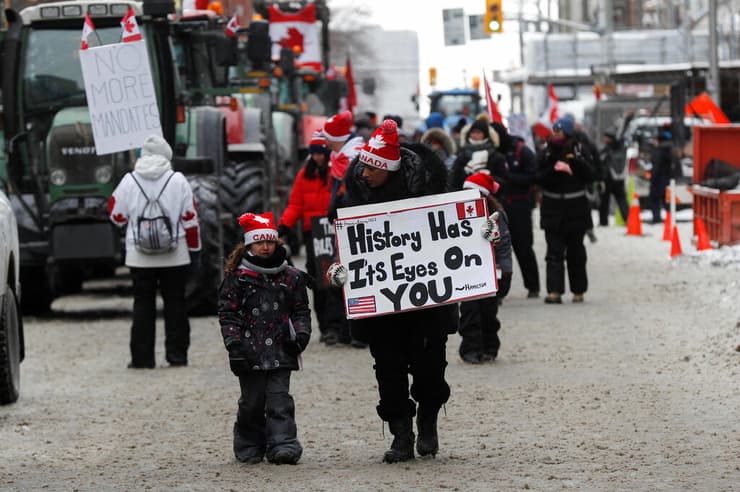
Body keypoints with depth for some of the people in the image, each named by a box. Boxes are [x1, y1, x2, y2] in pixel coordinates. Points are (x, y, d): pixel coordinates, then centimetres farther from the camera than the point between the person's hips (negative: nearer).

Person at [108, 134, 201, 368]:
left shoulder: (129, 181, -3)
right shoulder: (178, 181, -5)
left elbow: (117, 216, 3)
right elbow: (190, 218, -3)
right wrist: (194, 250, 6)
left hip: (139, 257, 0)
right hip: (175, 256, 0)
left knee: (143, 305, 6)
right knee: (175, 304, 9)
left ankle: (142, 357, 3)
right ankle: (177, 354, 8)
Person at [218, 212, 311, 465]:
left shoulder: (290, 277, 7)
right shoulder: (236, 277, 1)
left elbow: (301, 310, 15)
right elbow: (227, 312, -1)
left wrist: (301, 334, -1)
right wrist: (234, 343, -9)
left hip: (280, 350, 1)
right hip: (249, 353, -1)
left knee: (279, 399, -5)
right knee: (252, 401, 6)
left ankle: (283, 445, -8)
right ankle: (249, 447, 19)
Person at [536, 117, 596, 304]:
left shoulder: (579, 151, -1)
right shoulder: (547, 153, 2)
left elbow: (590, 176, -8)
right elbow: (540, 179, -4)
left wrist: (575, 162, -20)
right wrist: (554, 169, -20)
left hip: (576, 209, 0)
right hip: (553, 209, 0)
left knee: (576, 252, 9)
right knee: (554, 251, -7)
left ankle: (578, 290, 19)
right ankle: (554, 291, -13)